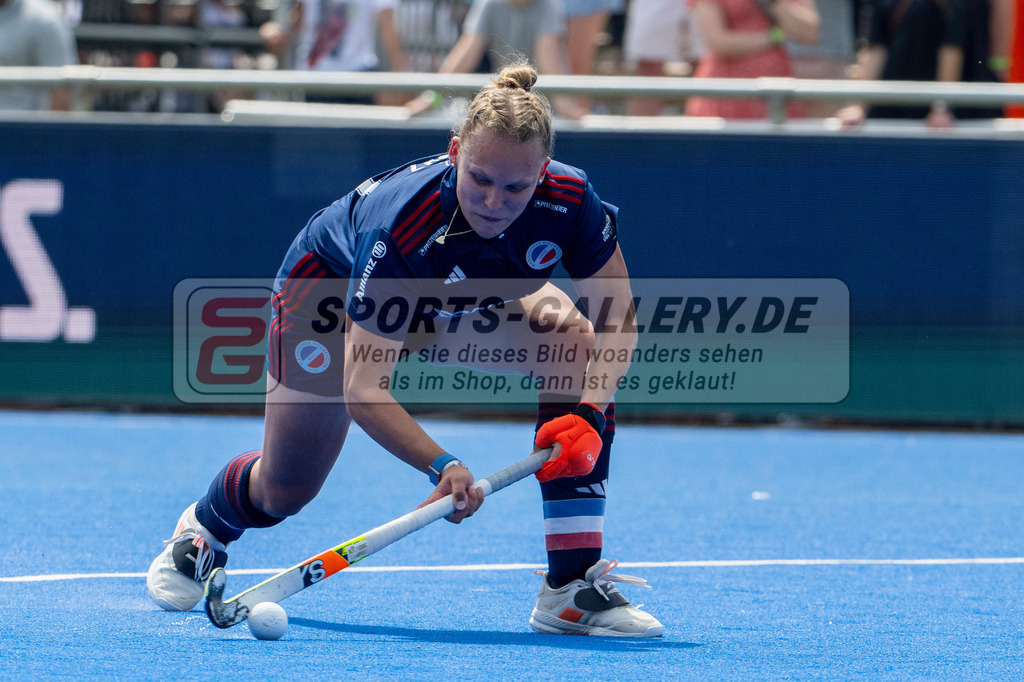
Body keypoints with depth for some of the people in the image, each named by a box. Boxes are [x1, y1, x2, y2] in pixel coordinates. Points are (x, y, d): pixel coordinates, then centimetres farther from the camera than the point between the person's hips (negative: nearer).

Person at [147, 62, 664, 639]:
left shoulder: (570, 202, -34)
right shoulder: (399, 227, -44)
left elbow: (616, 321, -22)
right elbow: (363, 390, -41)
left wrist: (589, 416, -41)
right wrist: (444, 466, -56)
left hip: (462, 299, 3)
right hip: (330, 284, -3)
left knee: (579, 349, -26)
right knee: (284, 492, 5)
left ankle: (574, 586, -22)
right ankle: (205, 529, 47)